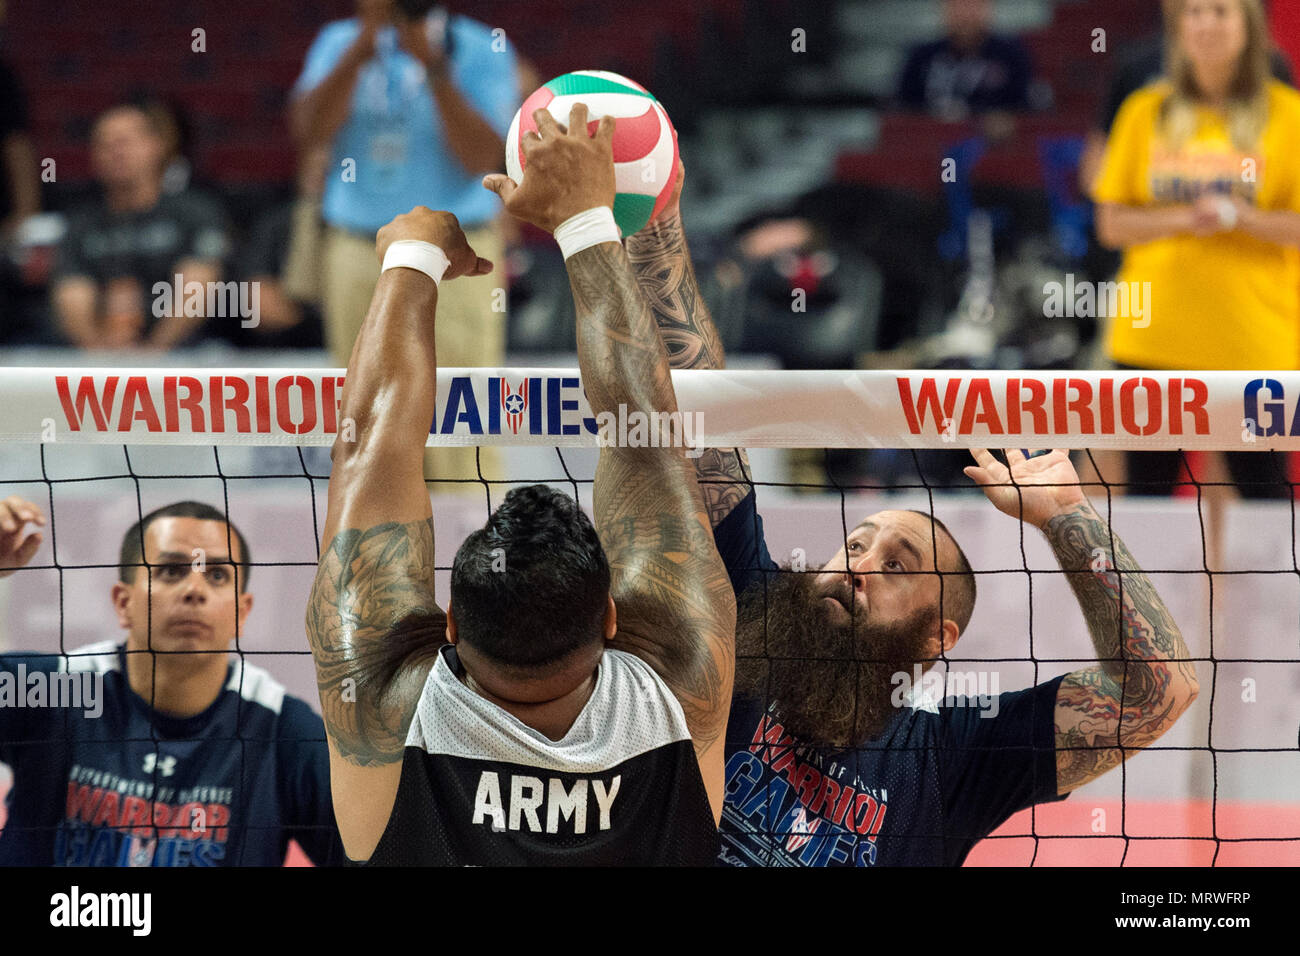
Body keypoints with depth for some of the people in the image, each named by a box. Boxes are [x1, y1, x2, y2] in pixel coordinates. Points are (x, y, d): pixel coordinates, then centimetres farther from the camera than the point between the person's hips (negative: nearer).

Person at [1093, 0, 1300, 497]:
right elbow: (1111, 224, 7)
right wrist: (1184, 218, -10)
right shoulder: (1144, 112, 9)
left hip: (1253, 339, -2)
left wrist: (1242, 217, -18)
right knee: (1147, 488, 3)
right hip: (1151, 338, 2)